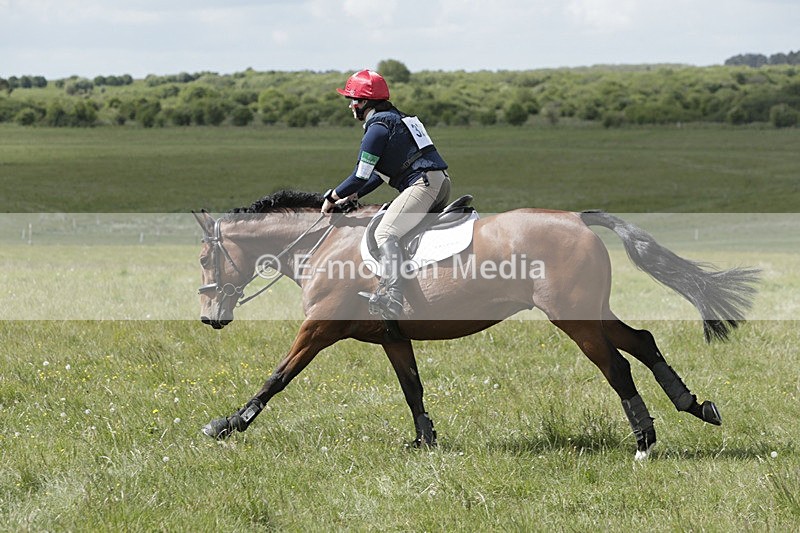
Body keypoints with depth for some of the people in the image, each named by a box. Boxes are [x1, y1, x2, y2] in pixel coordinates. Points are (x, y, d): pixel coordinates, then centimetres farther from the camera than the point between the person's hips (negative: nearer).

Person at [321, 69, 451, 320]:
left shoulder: (377, 127, -7)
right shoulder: (395, 119, 24)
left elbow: (360, 177, -7)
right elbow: (380, 173, 28)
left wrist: (332, 197, 8)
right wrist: (352, 196, 23)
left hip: (423, 183, -11)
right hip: (442, 181, 11)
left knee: (385, 234, -23)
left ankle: (391, 296, -42)